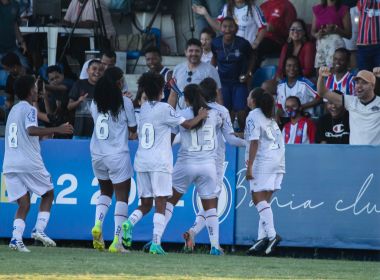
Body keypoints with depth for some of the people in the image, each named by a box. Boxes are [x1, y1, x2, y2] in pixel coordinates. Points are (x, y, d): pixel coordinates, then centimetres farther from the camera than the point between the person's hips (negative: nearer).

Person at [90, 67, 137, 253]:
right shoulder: (125, 102, -9)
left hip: (97, 154, 5)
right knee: (122, 196, 2)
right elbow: (133, 128, -1)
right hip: (118, 155, -5)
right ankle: (117, 241, -3)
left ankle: (98, 224, -2)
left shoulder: (96, 102, 3)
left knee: (105, 191, 23)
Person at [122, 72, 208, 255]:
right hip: (160, 162, -5)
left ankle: (130, 222, -18)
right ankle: (156, 243, -14)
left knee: (145, 204, 12)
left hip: (141, 161, 5)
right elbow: (187, 124, -1)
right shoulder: (164, 108, -7)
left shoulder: (143, 108, 10)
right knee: (160, 204, -4)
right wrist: (200, 116, 17)